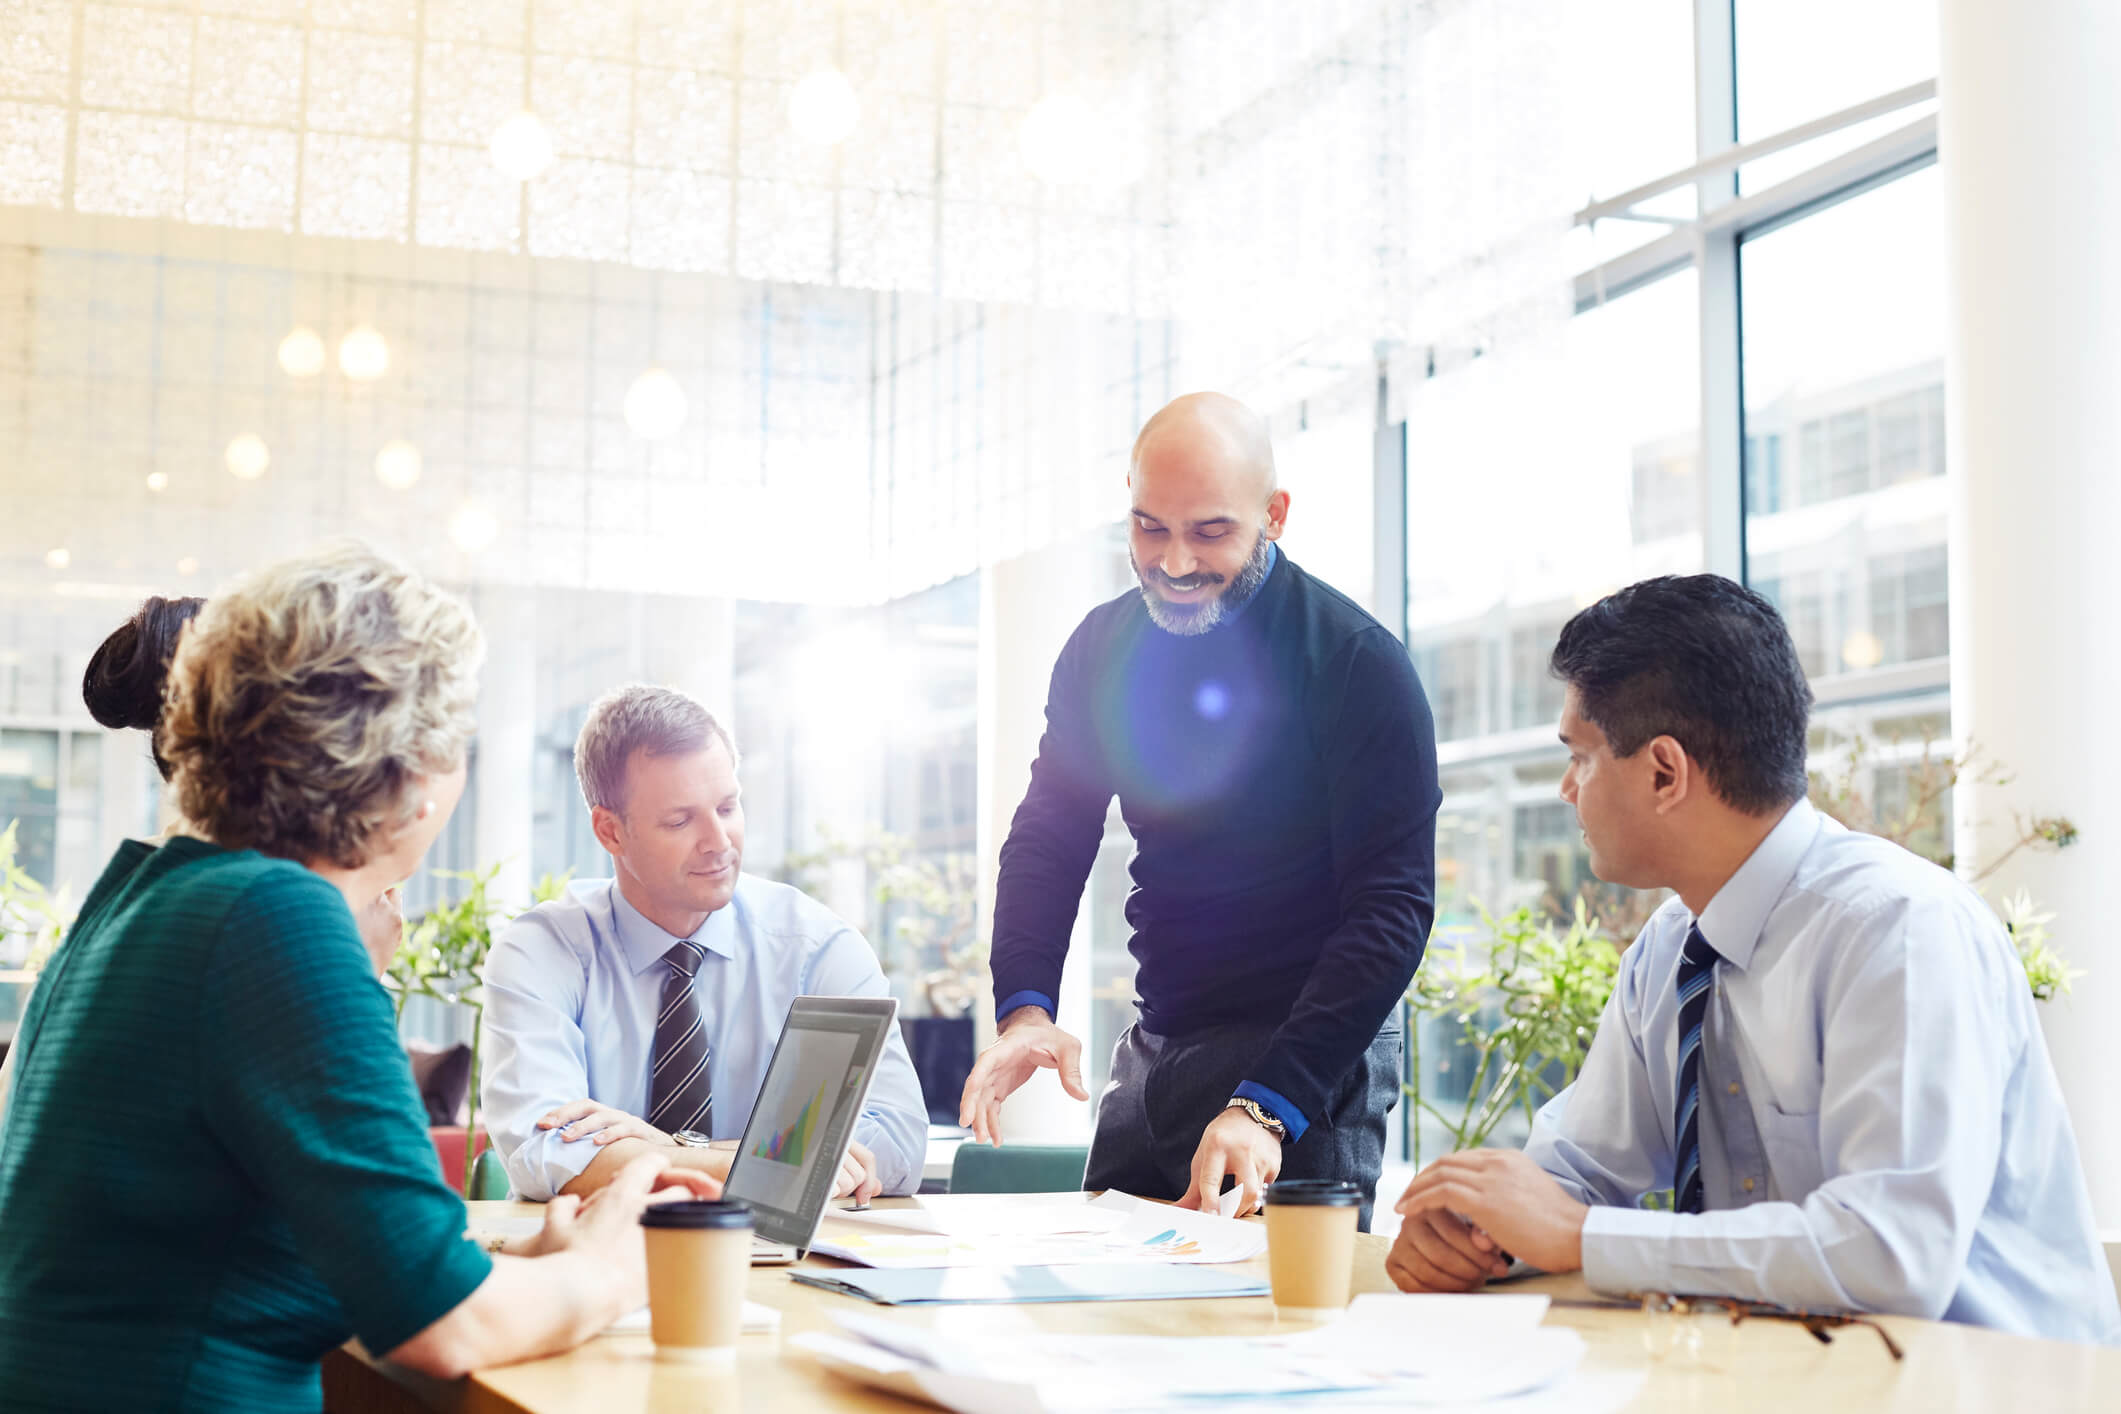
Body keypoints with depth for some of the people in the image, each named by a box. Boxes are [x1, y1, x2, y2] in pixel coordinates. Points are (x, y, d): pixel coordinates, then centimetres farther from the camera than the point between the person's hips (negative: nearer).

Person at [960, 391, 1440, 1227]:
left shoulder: (1358, 664, -13)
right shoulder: (1104, 647, 5)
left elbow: (1391, 906, -17)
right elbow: (1047, 836, 8)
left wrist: (1268, 1104, -27)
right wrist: (1023, 1005, -12)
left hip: (1310, 1050, -5)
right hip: (1155, 1049, 6)